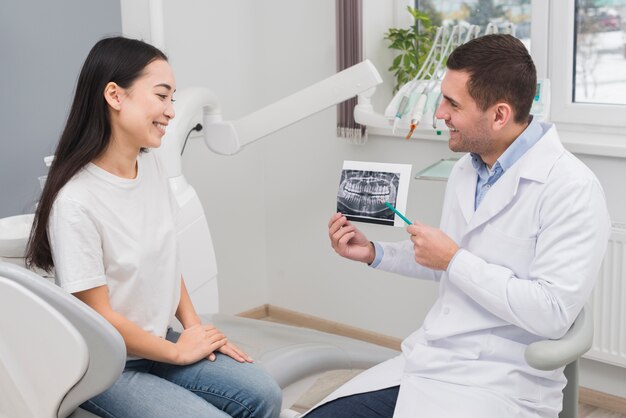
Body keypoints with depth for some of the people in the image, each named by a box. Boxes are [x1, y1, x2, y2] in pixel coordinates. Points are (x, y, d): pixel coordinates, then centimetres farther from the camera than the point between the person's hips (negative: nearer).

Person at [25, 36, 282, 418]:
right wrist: (179, 351, -8)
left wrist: (194, 325, -1)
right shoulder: (76, 202, -25)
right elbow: (100, 319, -19)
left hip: (157, 341, 7)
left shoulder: (150, 163, -3)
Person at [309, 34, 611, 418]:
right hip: (424, 364, 7)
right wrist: (374, 253, 11)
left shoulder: (572, 189, -16)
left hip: (501, 384, -7)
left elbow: (551, 314, -22)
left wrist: (455, 260, -16)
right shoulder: (465, 169, 9)